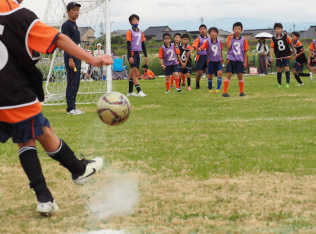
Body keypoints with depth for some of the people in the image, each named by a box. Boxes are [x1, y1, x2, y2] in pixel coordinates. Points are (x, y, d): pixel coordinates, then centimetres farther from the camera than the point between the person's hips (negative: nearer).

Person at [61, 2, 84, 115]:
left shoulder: (75, 26, 19)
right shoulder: (66, 25, -8)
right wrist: (70, 59, -20)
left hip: (77, 58, 9)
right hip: (71, 58, -9)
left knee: (76, 84, 9)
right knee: (72, 84, -10)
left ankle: (73, 107, 12)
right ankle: (70, 108, -8)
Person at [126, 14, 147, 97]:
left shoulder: (141, 33, 14)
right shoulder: (129, 32, -5)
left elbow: (143, 44, 17)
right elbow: (128, 45, -9)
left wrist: (146, 56, 13)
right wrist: (130, 56, -17)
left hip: (138, 53, 7)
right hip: (132, 53, -7)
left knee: (133, 73, 10)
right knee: (135, 72, -14)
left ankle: (130, 92, 16)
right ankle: (139, 91, -21)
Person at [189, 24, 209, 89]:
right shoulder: (198, 39, -4)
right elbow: (194, 46, -19)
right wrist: (191, 51, -38)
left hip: (208, 56, 3)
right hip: (201, 56, -3)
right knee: (199, 72, 0)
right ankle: (197, 85, 18)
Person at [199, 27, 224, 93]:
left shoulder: (219, 41, -5)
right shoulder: (207, 41, -13)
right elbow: (202, 48, -26)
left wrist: (222, 58, 25)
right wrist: (199, 49, -49)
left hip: (218, 61, 1)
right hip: (211, 61, -1)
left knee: (220, 73, -18)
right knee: (210, 75, 7)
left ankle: (218, 88, -14)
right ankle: (210, 88, 28)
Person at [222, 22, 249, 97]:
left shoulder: (243, 40, 4)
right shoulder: (230, 38, 1)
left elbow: (245, 51, 8)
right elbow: (228, 47, -12)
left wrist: (245, 62, 6)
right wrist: (231, 38, -16)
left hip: (240, 60, 2)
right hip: (231, 59, -2)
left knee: (240, 75, 5)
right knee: (229, 75, -5)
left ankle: (241, 92, 16)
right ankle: (225, 92, -2)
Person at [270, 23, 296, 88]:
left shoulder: (286, 36, -5)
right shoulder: (273, 39, -4)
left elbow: (290, 43, 8)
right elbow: (272, 48, -6)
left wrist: (294, 51, 17)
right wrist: (271, 56, -16)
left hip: (286, 56, -1)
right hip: (278, 57, 1)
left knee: (287, 69, -9)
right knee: (279, 70, 6)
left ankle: (287, 83, -2)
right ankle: (279, 83, 19)